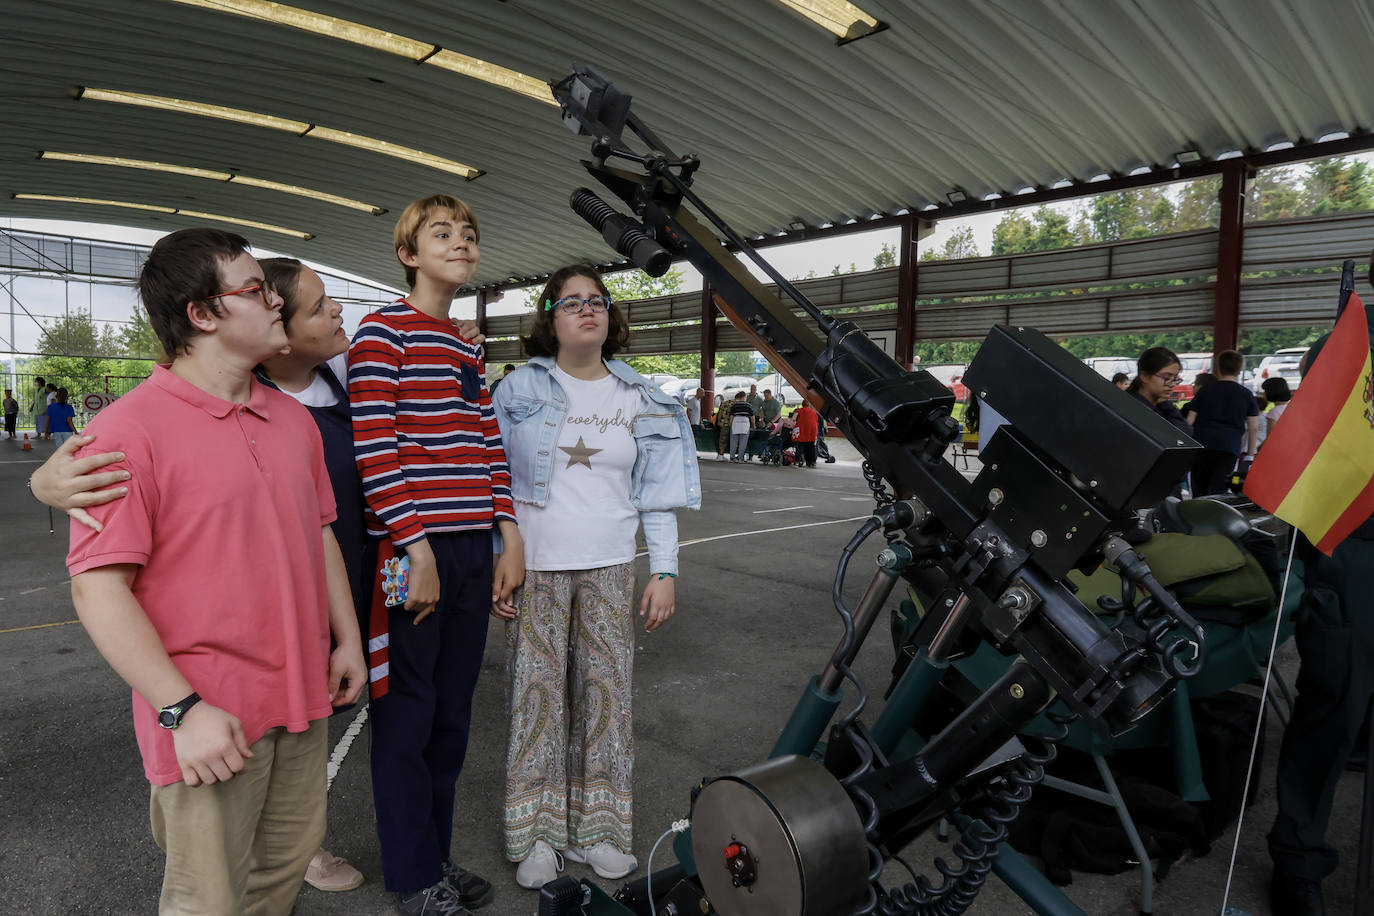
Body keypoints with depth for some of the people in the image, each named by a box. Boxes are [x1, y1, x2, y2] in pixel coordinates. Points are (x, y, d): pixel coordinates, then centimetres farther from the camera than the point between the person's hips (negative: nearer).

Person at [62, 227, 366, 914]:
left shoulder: (292, 418, 7)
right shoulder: (128, 429, -15)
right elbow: (99, 588, -17)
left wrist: (347, 638, 13)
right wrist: (183, 710, -19)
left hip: (301, 696, 6)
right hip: (209, 717, -6)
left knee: (289, 859, 21)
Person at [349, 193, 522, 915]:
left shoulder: (469, 348, 17)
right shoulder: (382, 332, -6)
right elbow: (375, 451, -14)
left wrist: (510, 538, 7)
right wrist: (415, 549, -17)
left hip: (473, 550, 7)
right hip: (411, 550, -7)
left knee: (453, 711, 16)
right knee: (407, 713, 6)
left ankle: (436, 853, 33)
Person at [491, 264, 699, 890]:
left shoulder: (639, 398, 5)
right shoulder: (521, 388, 1)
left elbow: (658, 493, 6)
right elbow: (495, 482, 2)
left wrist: (665, 570, 0)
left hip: (610, 569, 2)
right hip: (535, 568, -2)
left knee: (606, 694, 7)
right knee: (539, 693, 3)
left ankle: (596, 828, 23)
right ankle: (538, 833, 20)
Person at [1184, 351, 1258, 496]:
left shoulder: (1205, 391, 9)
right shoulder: (1246, 394, 9)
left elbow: (1189, 421, 5)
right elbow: (1254, 428, 9)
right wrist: (1251, 452, 19)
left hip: (1202, 445, 1)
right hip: (1230, 447, 0)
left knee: (1199, 493, 9)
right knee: (1218, 493, -7)